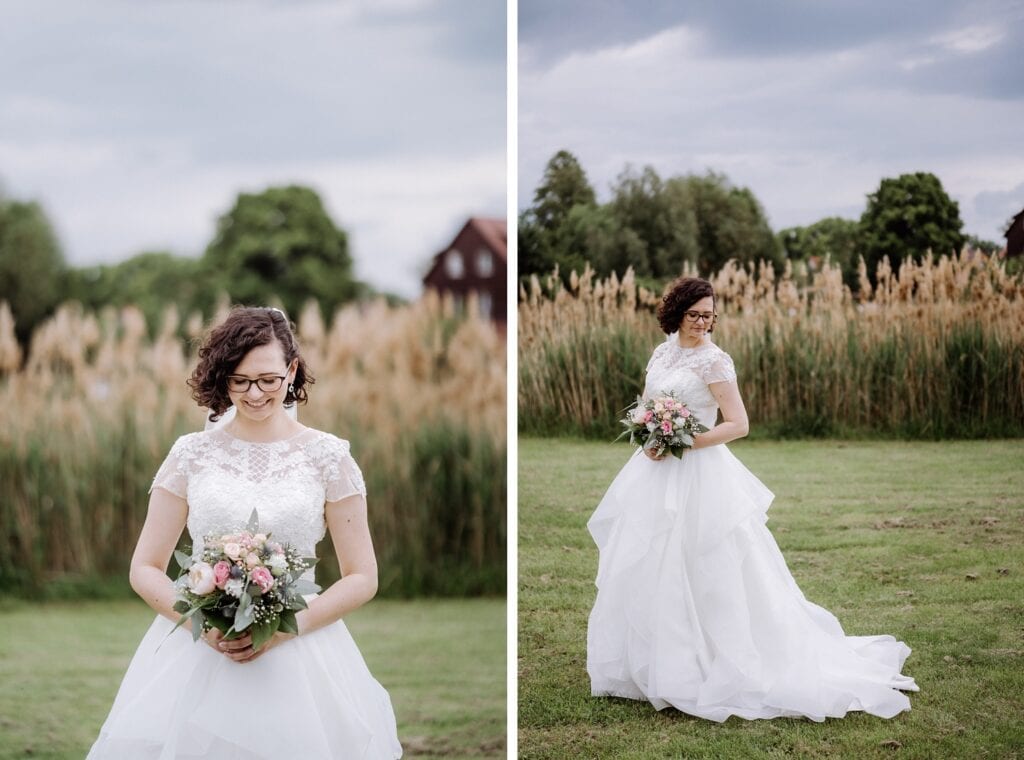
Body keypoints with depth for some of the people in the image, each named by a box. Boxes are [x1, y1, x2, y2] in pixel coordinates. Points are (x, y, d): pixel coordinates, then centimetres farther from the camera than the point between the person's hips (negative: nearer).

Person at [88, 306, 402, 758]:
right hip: (197, 651, 1)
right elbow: (144, 570, 5)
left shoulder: (328, 457, 0)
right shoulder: (192, 454, 3)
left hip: (300, 659, -1)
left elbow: (362, 579, 2)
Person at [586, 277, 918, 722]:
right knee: (646, 571, 12)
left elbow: (738, 425, -15)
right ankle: (652, 665, 23)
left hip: (697, 477, -7)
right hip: (657, 475, 7)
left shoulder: (713, 360, -11)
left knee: (703, 577, -4)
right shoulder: (662, 352, 9)